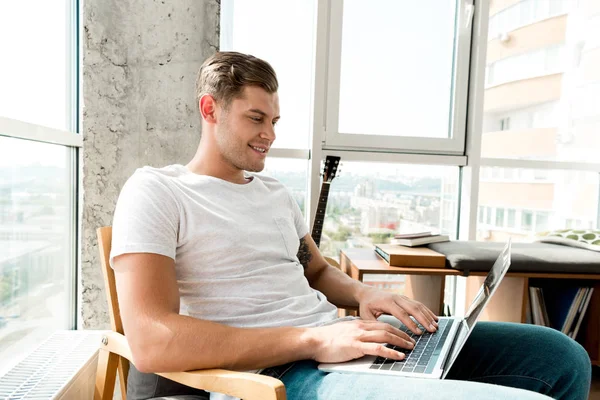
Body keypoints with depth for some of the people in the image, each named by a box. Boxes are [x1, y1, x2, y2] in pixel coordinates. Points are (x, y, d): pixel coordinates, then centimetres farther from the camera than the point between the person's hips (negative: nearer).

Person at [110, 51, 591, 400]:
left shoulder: (277, 193, 18)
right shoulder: (155, 191, -5)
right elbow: (151, 342, -17)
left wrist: (364, 294, 1)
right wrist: (313, 339, -22)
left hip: (340, 338, 8)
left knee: (561, 357, 4)